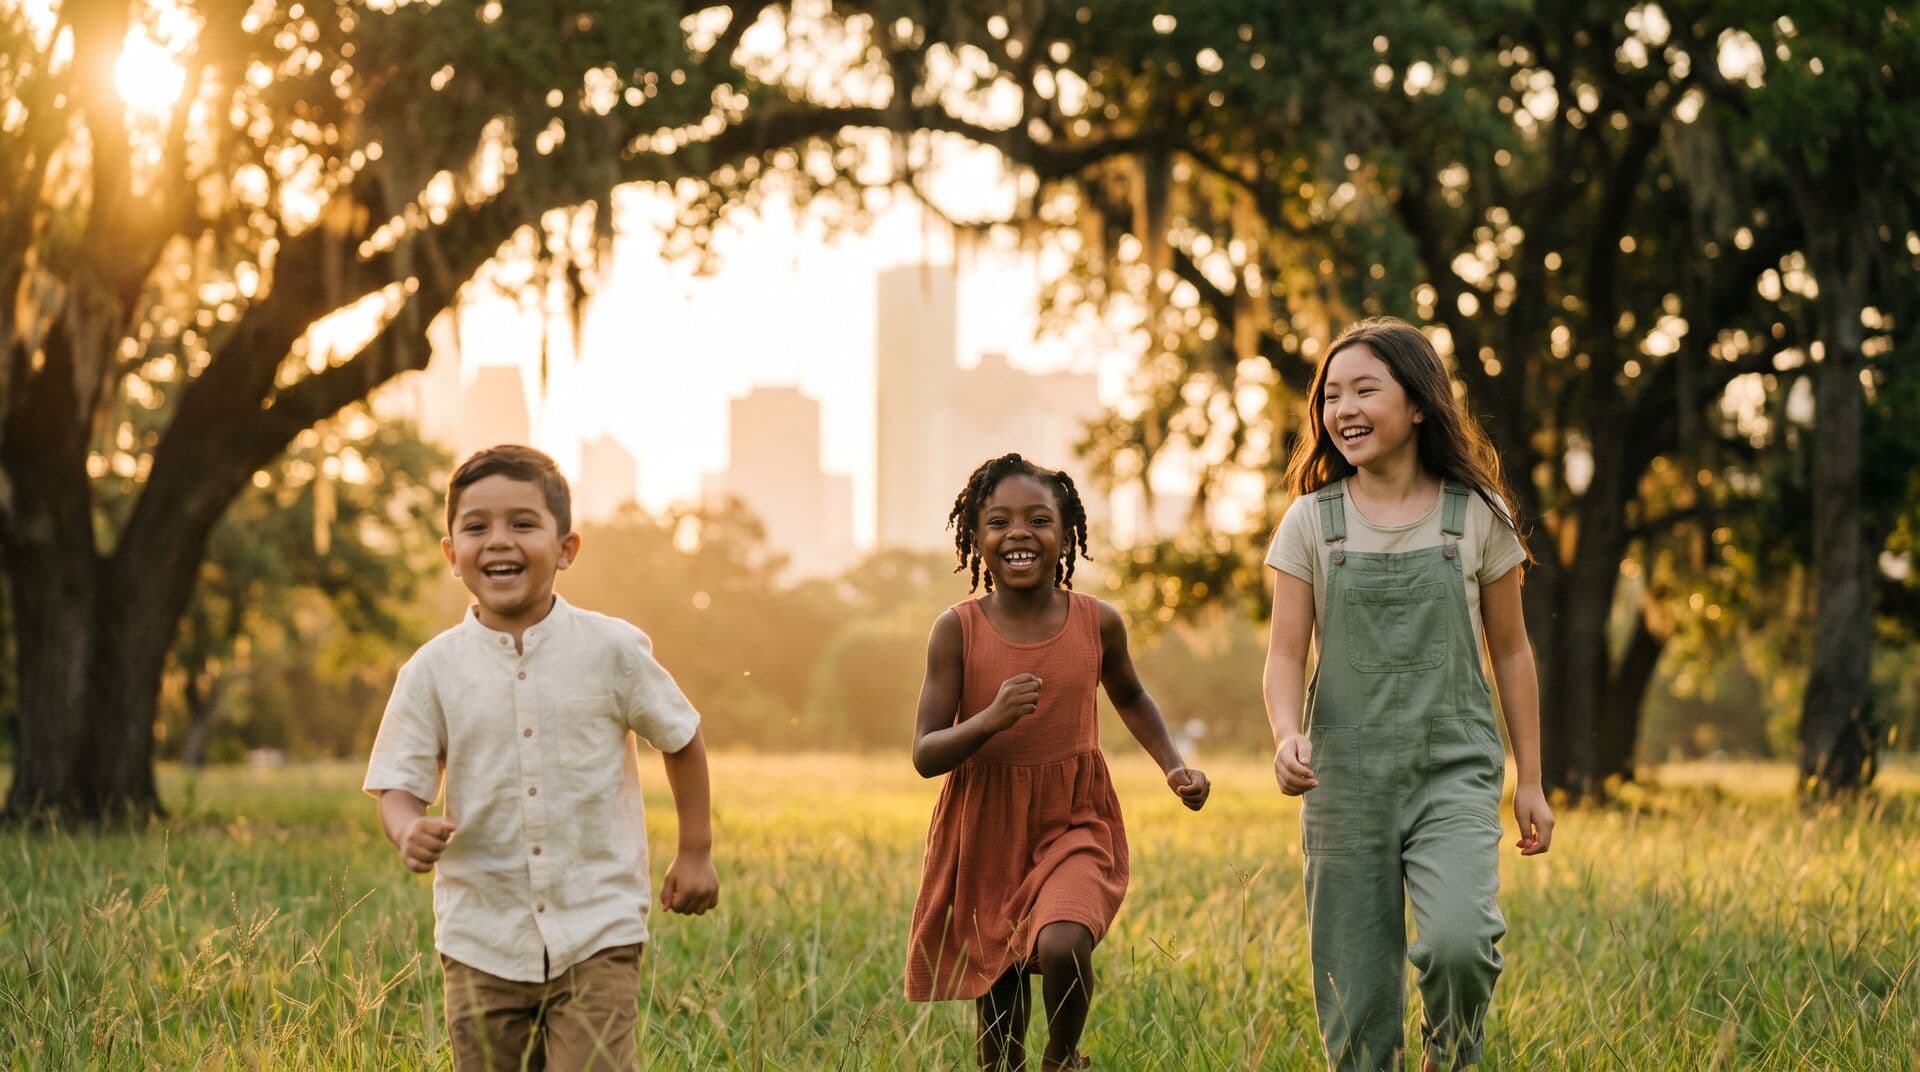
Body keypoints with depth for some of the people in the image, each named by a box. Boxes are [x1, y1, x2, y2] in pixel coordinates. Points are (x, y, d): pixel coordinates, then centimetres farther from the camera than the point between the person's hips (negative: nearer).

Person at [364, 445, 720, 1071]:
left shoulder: (612, 650, -4)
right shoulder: (434, 670, -2)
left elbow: (681, 739, 9)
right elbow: (398, 785, -2)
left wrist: (696, 853, 12)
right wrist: (410, 831, -24)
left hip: (598, 935, -2)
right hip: (482, 942, 2)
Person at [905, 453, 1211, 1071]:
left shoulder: (1098, 624, -4)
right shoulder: (958, 630, -9)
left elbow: (1129, 698, 18)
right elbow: (925, 755, -10)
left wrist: (1173, 766, 4)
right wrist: (991, 719, -28)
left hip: (1074, 826, 0)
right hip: (985, 834, 0)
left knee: (1062, 947, -27)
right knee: (998, 1022, 8)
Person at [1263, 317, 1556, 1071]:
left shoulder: (1478, 515, 1)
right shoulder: (1312, 521, 2)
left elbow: (1510, 652, 9)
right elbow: (1285, 656, 0)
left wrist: (1530, 781, 8)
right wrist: (1287, 737, -20)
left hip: (1455, 771, -1)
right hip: (1346, 781, 1)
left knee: (1458, 940, -24)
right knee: (1355, 995, 2)